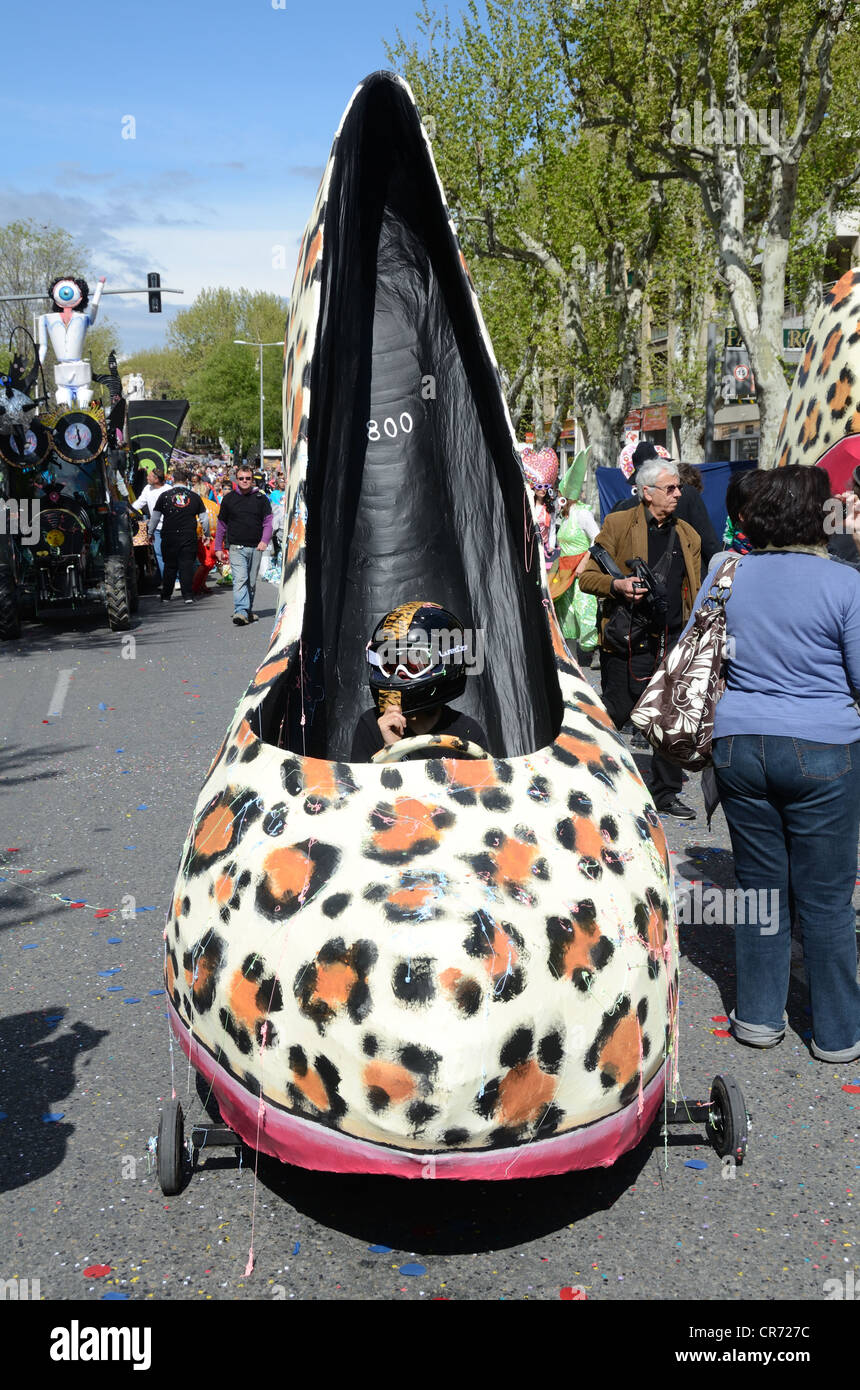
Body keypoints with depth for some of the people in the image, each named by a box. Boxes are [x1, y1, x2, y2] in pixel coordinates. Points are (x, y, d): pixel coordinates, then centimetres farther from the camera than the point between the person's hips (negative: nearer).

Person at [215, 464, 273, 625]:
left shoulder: (261, 498, 8)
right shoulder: (229, 499, 7)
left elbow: (268, 521, 3)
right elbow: (221, 525, 13)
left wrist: (264, 540, -14)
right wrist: (218, 548, 10)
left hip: (256, 547, 2)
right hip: (236, 547, -2)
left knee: (252, 582, 10)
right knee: (240, 579, -17)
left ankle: (248, 611, 23)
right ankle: (240, 612, -26)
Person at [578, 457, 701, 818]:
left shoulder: (688, 535, 15)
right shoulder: (617, 524, 1)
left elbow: (693, 593, 18)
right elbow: (587, 577, 0)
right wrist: (617, 585, -19)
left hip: (673, 643, 5)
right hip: (627, 643, -4)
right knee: (613, 716, 1)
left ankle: (666, 794, 21)